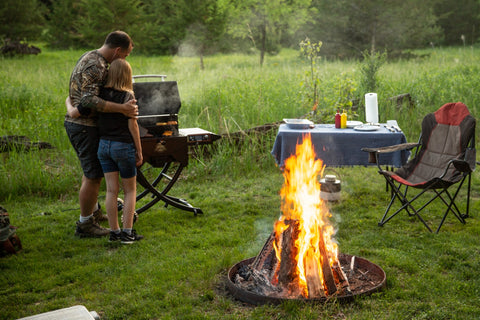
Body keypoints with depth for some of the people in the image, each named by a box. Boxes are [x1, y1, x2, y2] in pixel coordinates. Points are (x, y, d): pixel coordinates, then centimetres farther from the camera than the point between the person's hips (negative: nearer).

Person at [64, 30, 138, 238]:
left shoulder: (90, 58, 13)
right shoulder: (96, 65, -20)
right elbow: (89, 100, -32)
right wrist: (121, 108, -34)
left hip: (75, 122, 10)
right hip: (85, 127, -10)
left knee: (93, 171, 22)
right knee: (93, 175, -2)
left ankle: (93, 211, 37)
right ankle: (85, 224, 9)